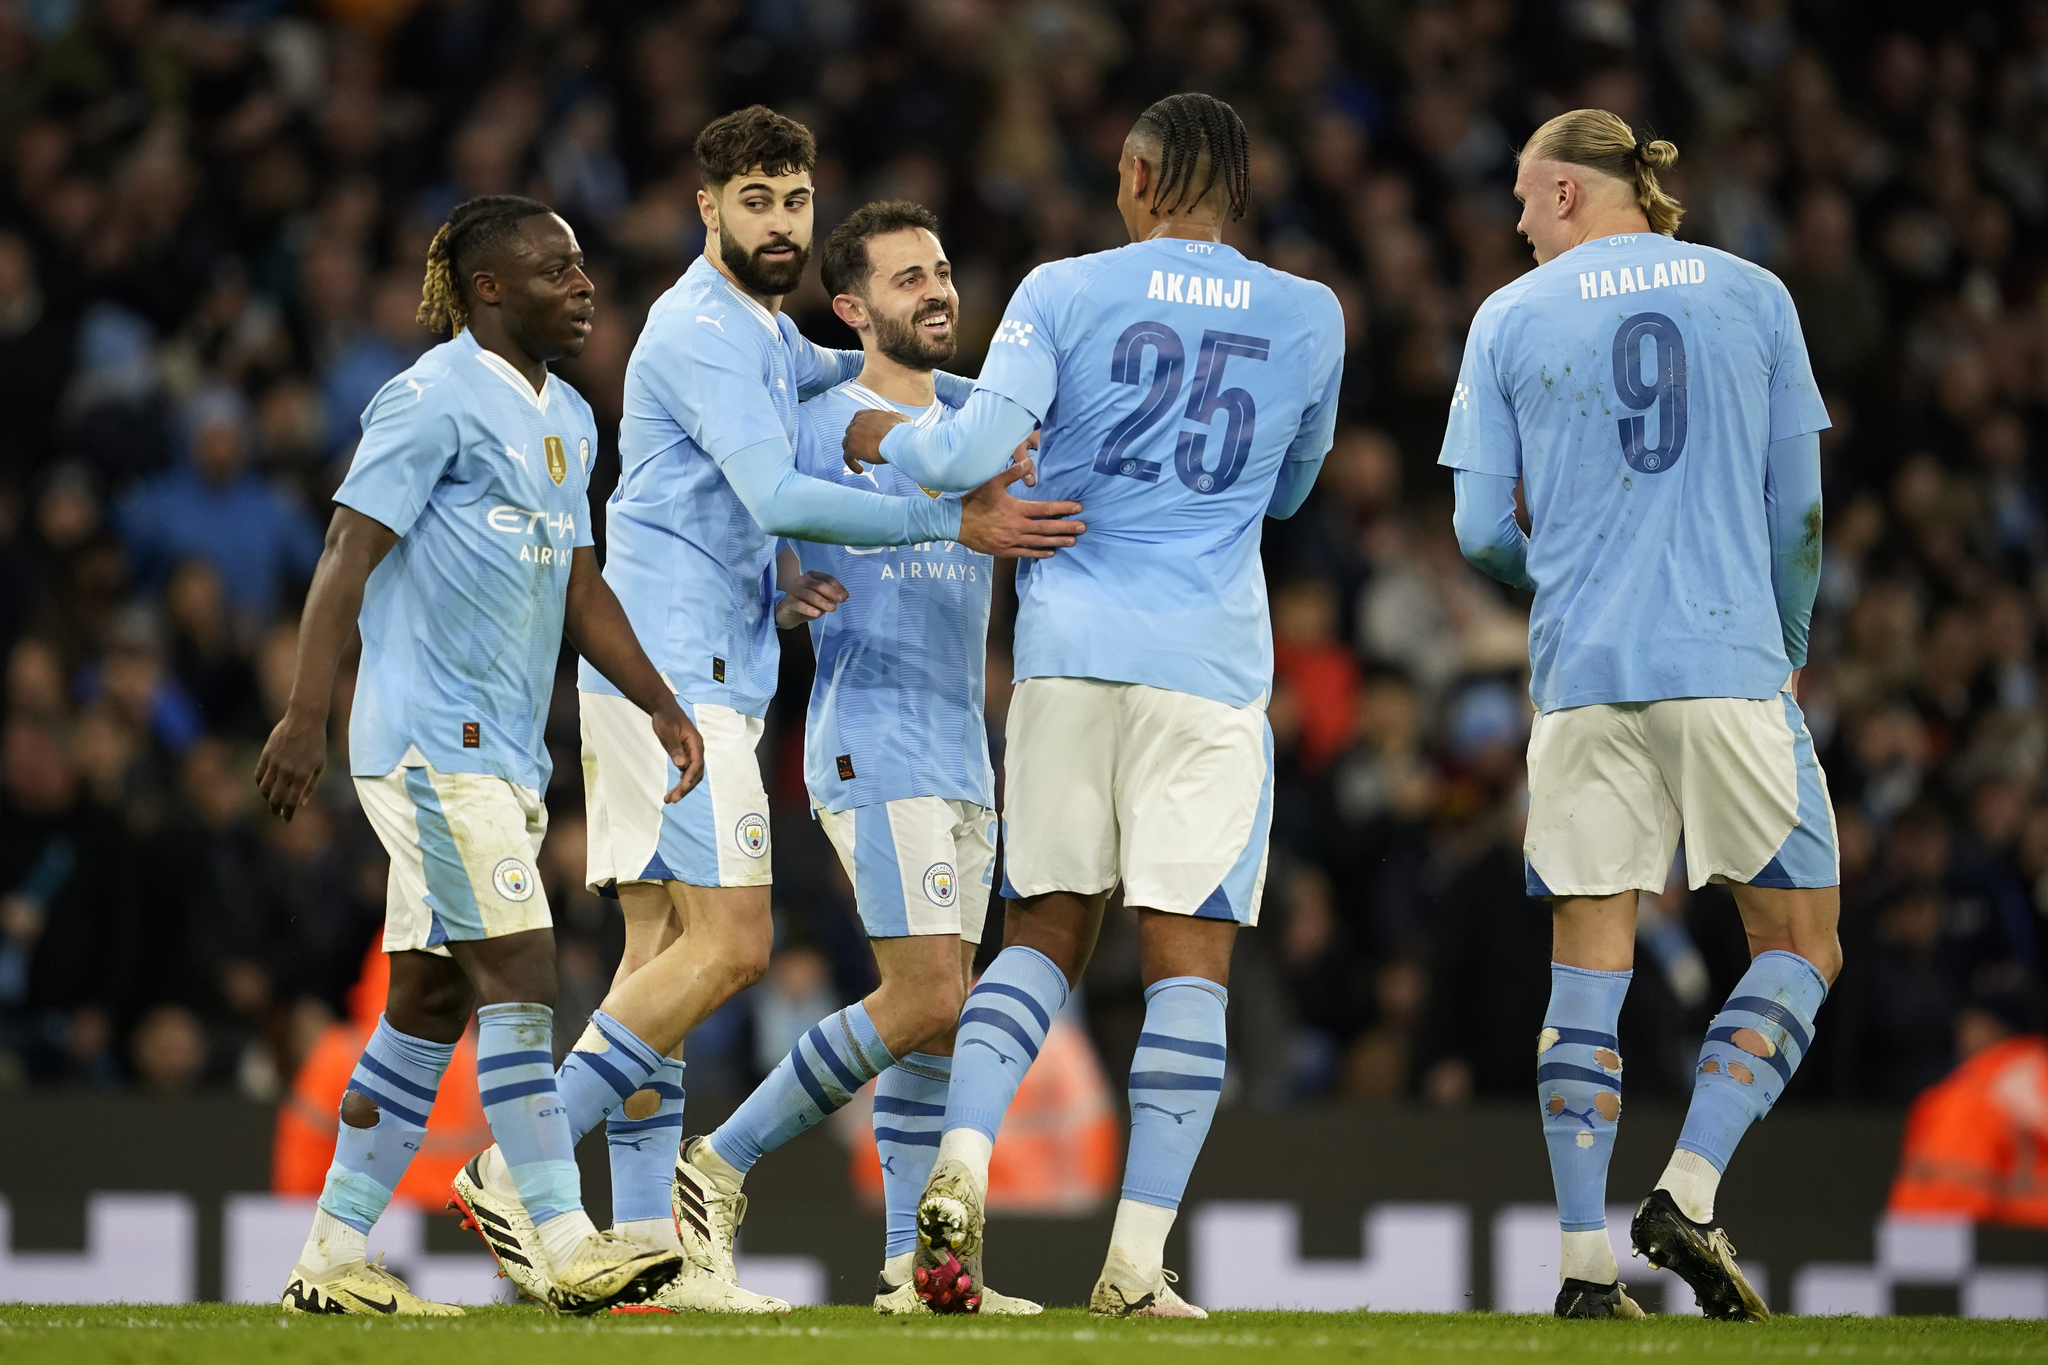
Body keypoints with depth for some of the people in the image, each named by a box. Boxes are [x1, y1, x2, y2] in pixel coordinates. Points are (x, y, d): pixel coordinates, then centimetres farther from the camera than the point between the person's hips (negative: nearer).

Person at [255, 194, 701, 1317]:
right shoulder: (435, 400, -9)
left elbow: (577, 586, 23)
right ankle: (567, 1245, -17)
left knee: (432, 997, 8)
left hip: (503, 751, 9)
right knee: (517, 968, -14)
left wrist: (660, 706, 14)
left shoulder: (567, 420, 18)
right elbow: (350, 551, -13)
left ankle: (334, 1258, 12)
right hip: (431, 736, -9)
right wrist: (306, 712, -19)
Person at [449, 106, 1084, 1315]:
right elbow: (776, 495, -21)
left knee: (663, 951, 6)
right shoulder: (699, 332, -11)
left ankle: (651, 1248, 4)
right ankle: (521, 1166, -15)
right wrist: (956, 522, -24)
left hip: (703, 675, 10)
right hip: (676, 678, -10)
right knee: (728, 944, -15)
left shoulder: (765, 337, 19)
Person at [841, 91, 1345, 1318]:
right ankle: (1139, 1260, -6)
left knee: (1046, 932, 13)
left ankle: (962, 1165, -8)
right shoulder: (1310, 320, 7)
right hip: (1209, 663, -1)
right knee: (1191, 958, 0)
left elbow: (977, 453, -7)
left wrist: (882, 438, 11)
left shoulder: (1065, 292, 1)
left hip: (1069, 650, 1)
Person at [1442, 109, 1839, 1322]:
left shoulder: (1511, 320, 6)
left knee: (1589, 966, 5)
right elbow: (1797, 513, 7)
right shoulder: (1752, 298, 7)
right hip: (1730, 664, -1)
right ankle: (1690, 1196, -8)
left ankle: (1588, 1264, -1)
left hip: (1582, 676, 1)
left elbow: (1485, 534, 5)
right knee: (1800, 947, 8)